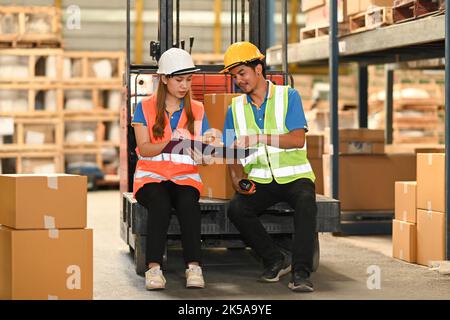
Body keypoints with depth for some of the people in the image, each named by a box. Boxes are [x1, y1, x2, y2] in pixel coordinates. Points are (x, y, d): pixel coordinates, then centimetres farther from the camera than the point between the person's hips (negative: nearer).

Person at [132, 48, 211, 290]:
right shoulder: (145, 108, 6)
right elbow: (144, 148, -6)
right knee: (160, 204, -35)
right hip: (151, 175, -1)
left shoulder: (197, 110, 13)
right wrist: (171, 143, -24)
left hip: (185, 176, 1)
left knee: (188, 203, -34)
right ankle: (154, 268, -37)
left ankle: (193, 267, -37)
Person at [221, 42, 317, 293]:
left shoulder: (288, 96, 0)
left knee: (306, 203, -35)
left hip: (295, 176, -3)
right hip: (260, 181, 3)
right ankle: (276, 259, -9)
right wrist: (238, 179, -11)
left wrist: (259, 138, -24)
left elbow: (298, 139, -13)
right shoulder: (235, 109, 11)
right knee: (236, 209, -26)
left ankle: (301, 272, -33)